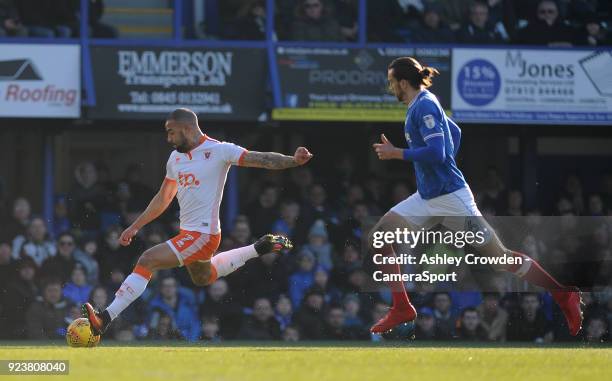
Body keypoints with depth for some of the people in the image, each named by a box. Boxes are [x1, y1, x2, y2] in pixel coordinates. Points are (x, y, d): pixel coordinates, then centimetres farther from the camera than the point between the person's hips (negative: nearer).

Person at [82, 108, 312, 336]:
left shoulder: (219, 151, -13)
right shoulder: (176, 157, 10)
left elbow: (262, 159, -19)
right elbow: (163, 199, 22)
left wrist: (293, 161, -36)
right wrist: (135, 227, 23)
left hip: (202, 235, -10)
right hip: (188, 233, 10)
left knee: (147, 261, -18)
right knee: (203, 278, 33)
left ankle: (105, 318, -17)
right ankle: (259, 249, 40)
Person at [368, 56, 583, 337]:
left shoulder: (424, 106, -17)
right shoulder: (421, 105, 12)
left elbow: (436, 153, -26)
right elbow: (455, 132, 27)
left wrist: (396, 153, -19)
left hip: (450, 197, -10)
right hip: (427, 198, 10)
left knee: (499, 256, -5)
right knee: (379, 237, 1)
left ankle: (564, 295, 5)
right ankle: (402, 308, 6)